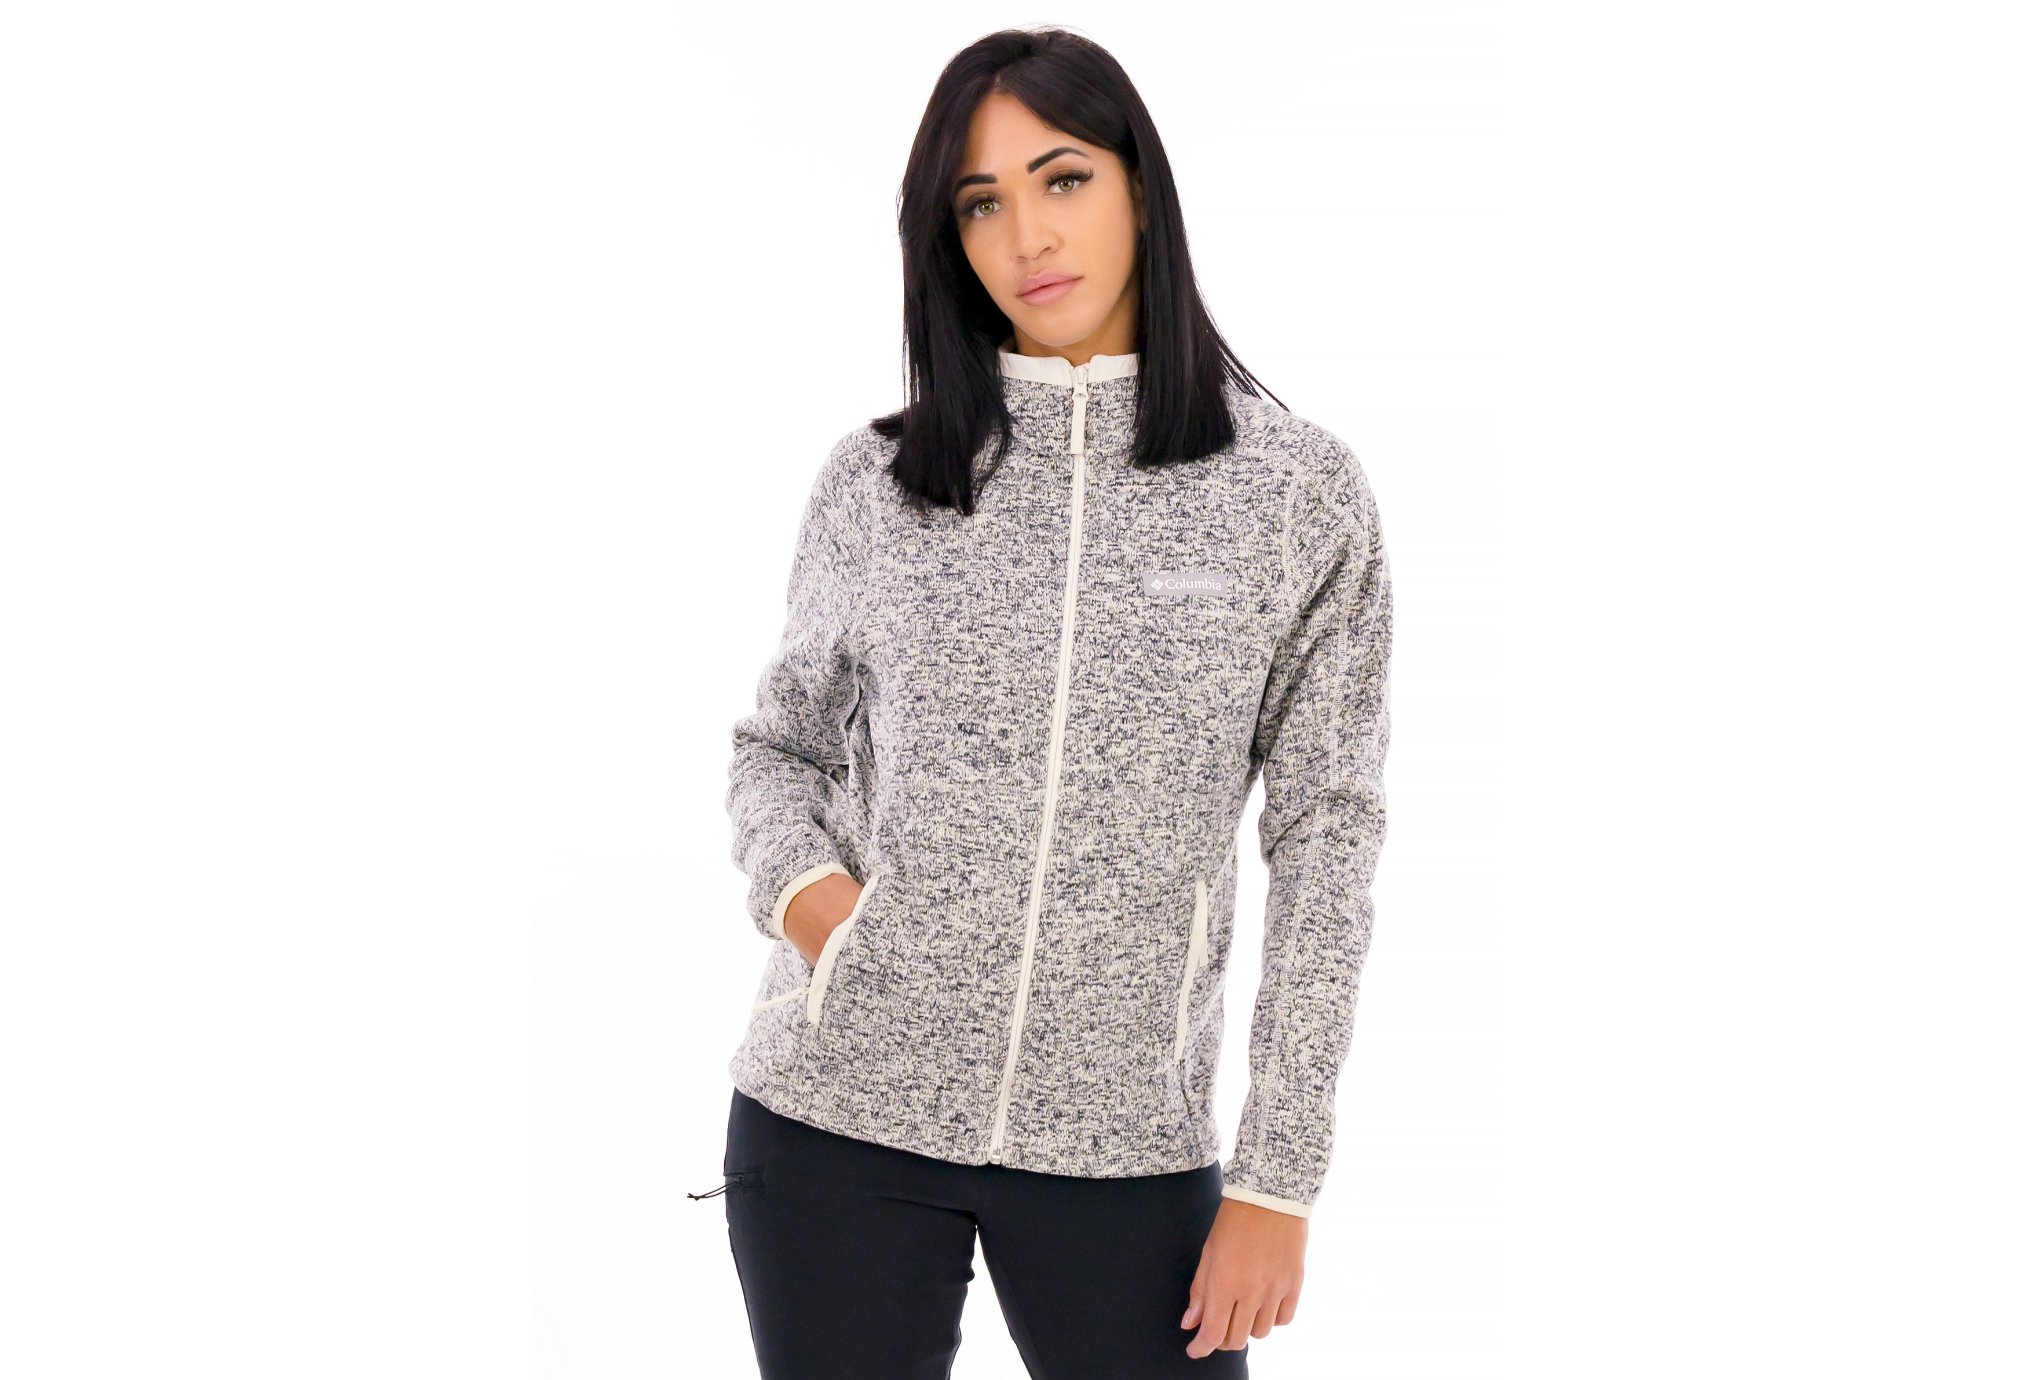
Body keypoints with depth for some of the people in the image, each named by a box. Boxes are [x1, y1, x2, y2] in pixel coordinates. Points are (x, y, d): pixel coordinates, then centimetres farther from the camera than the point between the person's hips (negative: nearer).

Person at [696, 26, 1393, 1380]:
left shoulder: (1300, 492, -1)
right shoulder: (877, 480, 3)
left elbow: (1327, 838, -1)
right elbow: (776, 746, 15)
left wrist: (1278, 1180, -4)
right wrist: (799, 882, -8)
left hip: (1123, 1140, -1)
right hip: (836, 1115, 1)